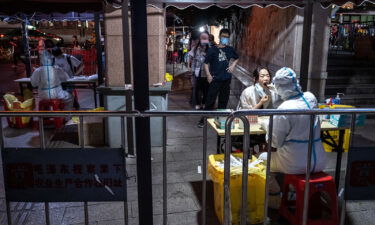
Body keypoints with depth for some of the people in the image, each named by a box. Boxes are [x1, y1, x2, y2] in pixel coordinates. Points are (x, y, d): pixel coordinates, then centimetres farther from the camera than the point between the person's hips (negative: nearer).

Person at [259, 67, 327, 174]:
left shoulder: (284, 109, -21)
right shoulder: (311, 98, -1)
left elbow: (275, 142, -11)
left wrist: (266, 125, 4)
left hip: (295, 165, -6)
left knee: (262, 157, 20)